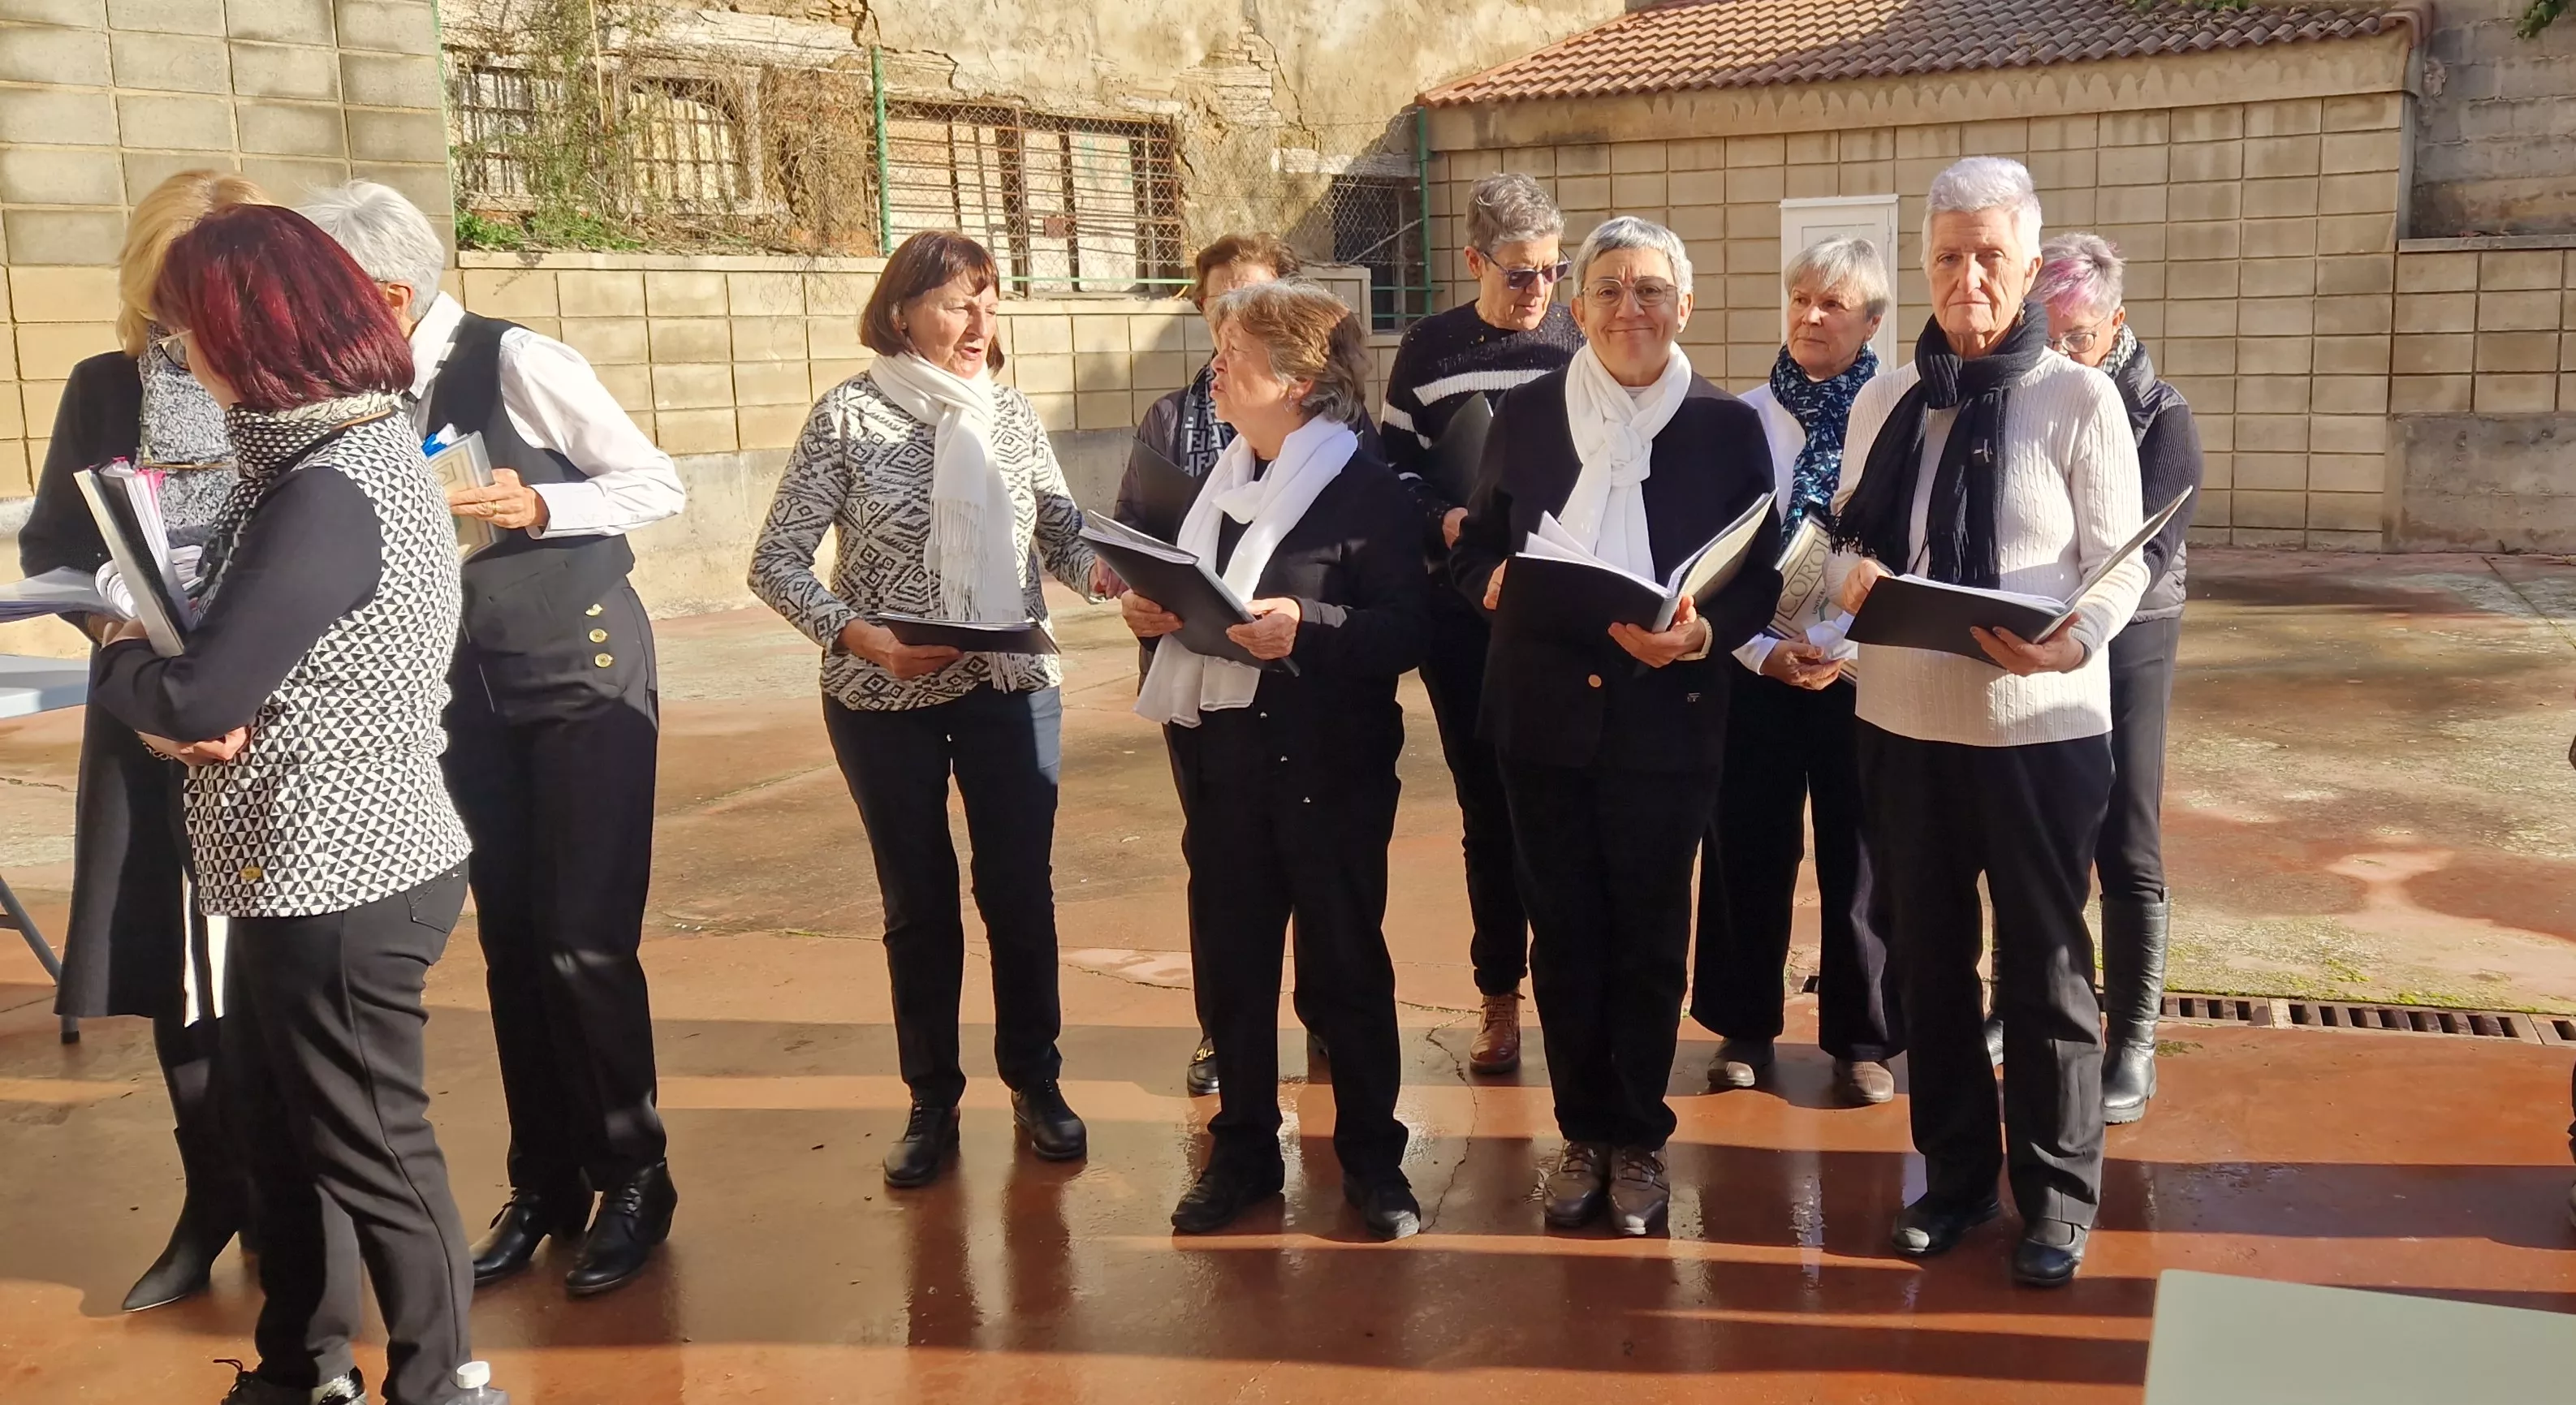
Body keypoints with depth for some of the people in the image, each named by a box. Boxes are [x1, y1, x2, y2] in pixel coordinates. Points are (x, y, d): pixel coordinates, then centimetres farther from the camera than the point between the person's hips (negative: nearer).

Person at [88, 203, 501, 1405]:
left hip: (341, 877, -10)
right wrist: (166, 684, -8)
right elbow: (254, 659, 12)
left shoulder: (328, 494, -24)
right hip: (311, 864, 10)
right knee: (278, 1134, 22)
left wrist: (115, 659, -2)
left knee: (373, 1152, 7)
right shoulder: (350, 446, 8)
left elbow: (195, 700, -23)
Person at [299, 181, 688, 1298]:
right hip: (472, 688, 6)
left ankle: (634, 1178, 15)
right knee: (509, 943, 11)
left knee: (586, 944, -4)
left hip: (582, 672, -6)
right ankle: (543, 1184, 26)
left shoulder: (519, 363, -15)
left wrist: (538, 505, -24)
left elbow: (658, 485, -11)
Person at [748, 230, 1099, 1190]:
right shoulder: (849, 416, -8)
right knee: (918, 901, 10)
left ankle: (1035, 1082, 27)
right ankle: (932, 1102, 25)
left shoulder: (1010, 414, 1)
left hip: (1012, 688, 2)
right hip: (884, 701, -2)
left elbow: (1064, 537, 2)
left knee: (1020, 889, 8)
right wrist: (863, 636, -21)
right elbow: (776, 562, -7)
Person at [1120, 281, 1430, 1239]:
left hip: (1326, 761, -6)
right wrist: (1153, 612, -2)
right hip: (1220, 754, 6)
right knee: (1229, 961, 11)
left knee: (1344, 963, 6)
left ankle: (1371, 1157, 21)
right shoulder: (1219, 479, 11)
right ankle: (1243, 1149, 26)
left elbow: (1407, 629, -15)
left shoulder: (1363, 487, -9)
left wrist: (1308, 625, -27)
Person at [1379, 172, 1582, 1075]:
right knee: (1486, 809, 9)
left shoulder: (1583, 342, 1)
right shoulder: (1429, 348, 6)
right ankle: (1499, 996, 20)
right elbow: (1396, 462, 9)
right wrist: (1441, 517, -10)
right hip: (1462, 615, 2)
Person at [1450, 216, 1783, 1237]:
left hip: (1667, 721, -2)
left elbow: (1761, 579, -1)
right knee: (1563, 932, 9)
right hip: (1545, 715, 2)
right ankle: (1584, 1132, 25)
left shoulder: (1729, 426, 0)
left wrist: (1703, 633, -20)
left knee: (1650, 937, 7)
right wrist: (1492, 579, -13)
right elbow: (1476, 545, 10)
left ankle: (1639, 1138, 24)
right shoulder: (1525, 415, 5)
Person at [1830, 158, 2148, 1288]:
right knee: (1927, 956, 13)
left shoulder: (2080, 400, -6)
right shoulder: (1885, 400, 6)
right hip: (1903, 719, 4)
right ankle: (1954, 1174, 30)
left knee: (2043, 964, 7)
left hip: (2038, 725, -4)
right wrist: (1853, 577, -14)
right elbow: (1849, 539, 10)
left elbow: (2120, 564, -8)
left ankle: (2056, 1196, 23)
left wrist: (2068, 644, -27)